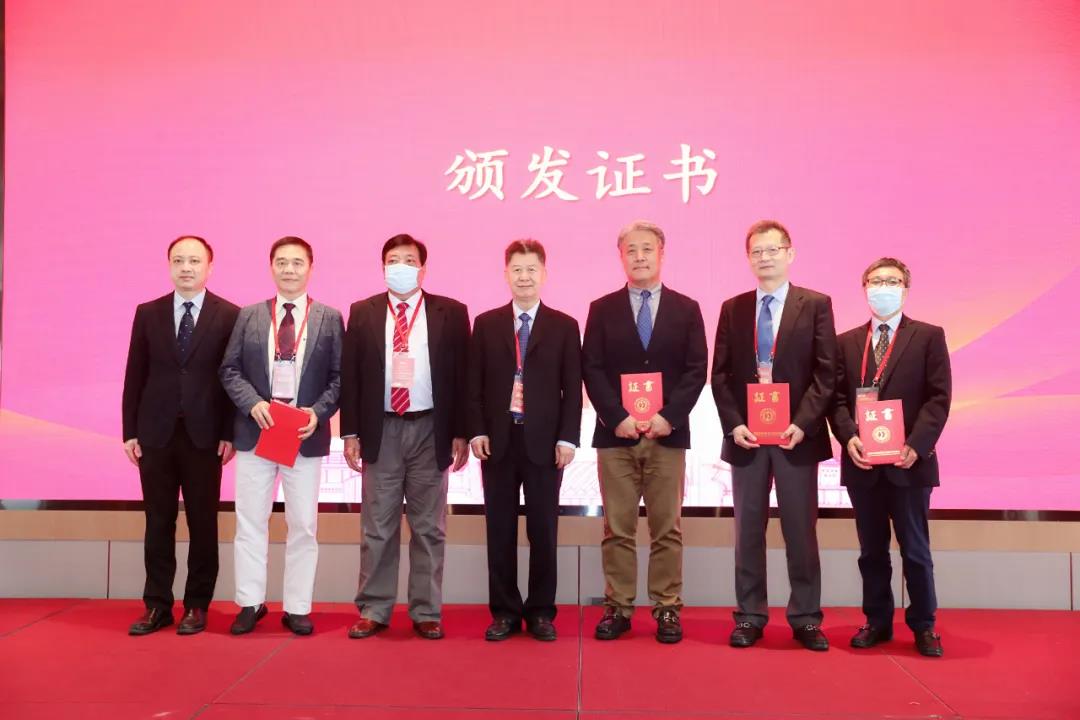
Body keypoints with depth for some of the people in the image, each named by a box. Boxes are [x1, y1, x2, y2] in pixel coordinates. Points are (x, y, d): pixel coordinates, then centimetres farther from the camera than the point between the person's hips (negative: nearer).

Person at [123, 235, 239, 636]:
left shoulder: (230, 315, -1)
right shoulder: (148, 313, 8)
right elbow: (135, 375, 7)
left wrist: (230, 433, -6)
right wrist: (130, 431, 2)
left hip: (204, 434, -2)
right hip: (155, 433, 2)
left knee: (203, 523, 5)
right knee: (158, 522, 8)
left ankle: (197, 606, 16)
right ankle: (157, 605, 17)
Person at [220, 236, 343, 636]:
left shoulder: (329, 319, 3)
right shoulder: (249, 316, 7)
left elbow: (339, 376, 1)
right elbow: (230, 370, 4)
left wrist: (319, 412, -14)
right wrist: (253, 403, -13)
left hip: (306, 434, -1)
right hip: (256, 431, 1)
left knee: (303, 525, 5)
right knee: (250, 521, 7)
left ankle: (297, 608, 15)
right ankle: (250, 603, 18)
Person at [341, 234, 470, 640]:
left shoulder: (450, 313, 2)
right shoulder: (362, 313, 6)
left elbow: (462, 375, 1)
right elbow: (350, 375, 5)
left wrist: (460, 433, -3)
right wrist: (351, 432, -1)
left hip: (430, 429, -1)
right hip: (381, 429, 1)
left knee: (428, 528, 7)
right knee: (377, 528, 7)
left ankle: (426, 613, 16)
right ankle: (374, 610, 17)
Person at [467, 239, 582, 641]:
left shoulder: (564, 326, 5)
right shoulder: (486, 324, 8)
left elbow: (572, 388, 1)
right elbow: (474, 384, 5)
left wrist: (568, 438, -6)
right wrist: (477, 431, -4)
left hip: (545, 441, -1)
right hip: (497, 439, 1)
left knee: (543, 529, 5)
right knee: (500, 529, 6)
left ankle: (541, 611, 16)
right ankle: (504, 612, 16)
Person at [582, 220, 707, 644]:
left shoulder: (686, 309, 8)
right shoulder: (602, 309, 7)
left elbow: (696, 370, 1)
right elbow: (591, 370, 0)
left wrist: (668, 417, -12)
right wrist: (617, 418, -12)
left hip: (668, 434, 0)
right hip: (615, 434, 0)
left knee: (666, 528, 5)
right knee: (617, 528, 5)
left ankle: (667, 609, 14)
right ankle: (617, 607, 13)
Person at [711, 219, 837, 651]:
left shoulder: (816, 305, 2)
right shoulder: (733, 309, 9)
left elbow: (825, 373, -3)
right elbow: (720, 375, 5)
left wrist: (802, 424, -14)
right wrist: (733, 424, -7)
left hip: (796, 436, -2)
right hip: (745, 436, 2)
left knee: (801, 530, 5)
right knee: (748, 530, 7)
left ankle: (805, 619, 16)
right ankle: (749, 616, 17)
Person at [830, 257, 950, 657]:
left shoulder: (928, 336, 3)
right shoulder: (846, 342, 12)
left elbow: (939, 398, -4)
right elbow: (838, 399, 6)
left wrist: (915, 445, -15)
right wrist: (849, 438, -11)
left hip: (908, 462, -2)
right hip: (862, 462, 3)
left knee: (915, 550, 6)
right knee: (872, 550, 11)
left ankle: (923, 626, 19)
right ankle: (877, 621, 22)